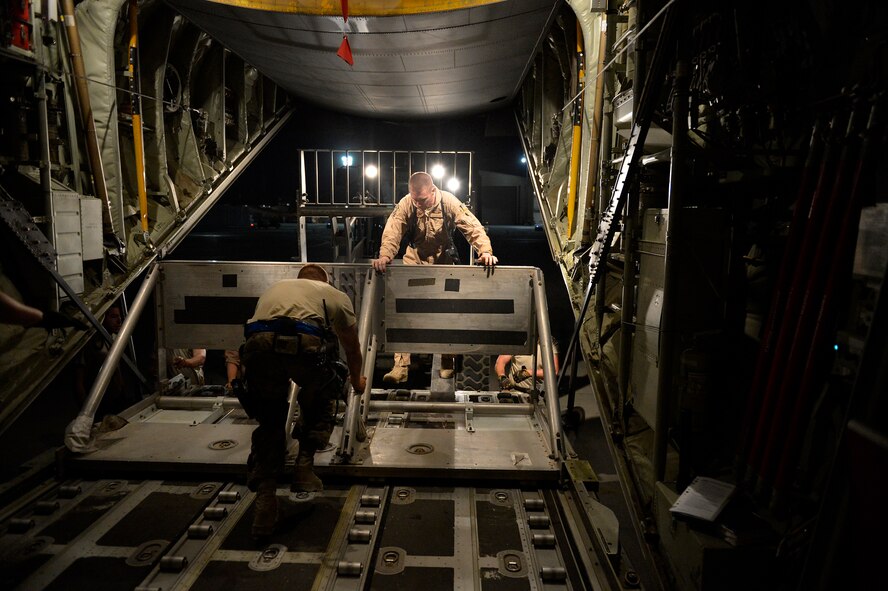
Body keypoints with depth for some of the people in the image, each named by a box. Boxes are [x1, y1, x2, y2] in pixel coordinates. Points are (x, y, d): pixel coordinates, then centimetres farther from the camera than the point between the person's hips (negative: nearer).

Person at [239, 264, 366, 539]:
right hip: (305, 344, -2)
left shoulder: (274, 288, 41)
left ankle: (264, 497, 13)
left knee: (269, 419, 22)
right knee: (322, 402, 28)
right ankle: (304, 468, 20)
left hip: (257, 345, 3)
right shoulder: (335, 294, 32)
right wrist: (356, 380, 61)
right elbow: (352, 347, 41)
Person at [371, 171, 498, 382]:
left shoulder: (449, 202, -20)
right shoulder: (406, 204, -19)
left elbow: (473, 227, -25)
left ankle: (447, 363, 20)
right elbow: (393, 230, -29)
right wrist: (384, 256, -47)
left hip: (443, 260, 0)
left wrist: (485, 251, -41)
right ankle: (401, 365, -4)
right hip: (415, 260, 1)